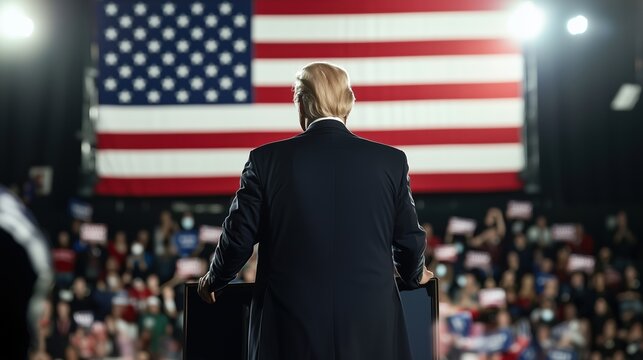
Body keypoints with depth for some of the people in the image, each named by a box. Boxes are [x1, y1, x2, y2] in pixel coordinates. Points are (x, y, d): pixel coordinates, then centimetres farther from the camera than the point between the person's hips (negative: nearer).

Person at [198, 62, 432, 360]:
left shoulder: (267, 160, -2)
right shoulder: (391, 160, 1)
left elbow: (238, 237, 2)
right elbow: (409, 239, 8)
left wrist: (213, 281, 22)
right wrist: (414, 276, 31)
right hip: (371, 333, 1)